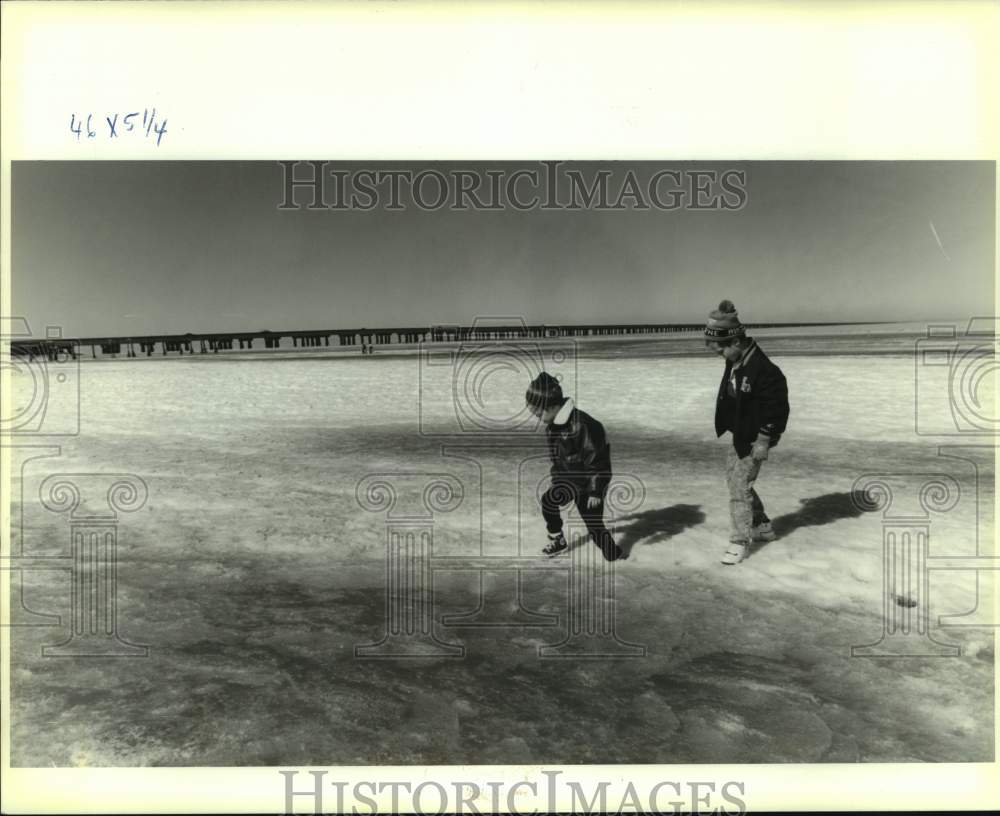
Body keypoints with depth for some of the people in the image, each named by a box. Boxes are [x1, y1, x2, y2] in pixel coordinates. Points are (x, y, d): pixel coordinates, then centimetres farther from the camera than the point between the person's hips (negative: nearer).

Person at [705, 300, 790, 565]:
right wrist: (726, 426, 17)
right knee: (736, 479, 20)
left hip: (754, 439, -10)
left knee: (739, 487, -5)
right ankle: (762, 527, 37)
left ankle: (740, 542, 9)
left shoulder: (763, 369, -28)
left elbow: (777, 408, -24)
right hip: (739, 434, 10)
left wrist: (764, 441, -21)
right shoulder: (735, 361, 0)